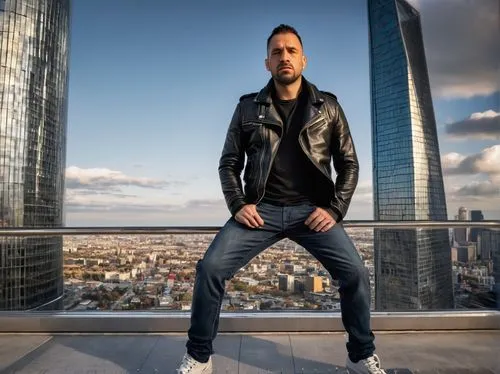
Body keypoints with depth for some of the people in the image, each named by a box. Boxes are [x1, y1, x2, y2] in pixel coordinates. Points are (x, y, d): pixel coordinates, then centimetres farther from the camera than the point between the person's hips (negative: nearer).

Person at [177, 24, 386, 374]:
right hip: (261, 209, 0)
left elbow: (349, 164, 9)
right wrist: (238, 205, -7)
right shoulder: (249, 107, 7)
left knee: (355, 272, -13)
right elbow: (229, 163, 9)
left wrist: (334, 209, -5)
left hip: (312, 210, 1)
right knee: (210, 267, -15)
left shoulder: (328, 106, 8)